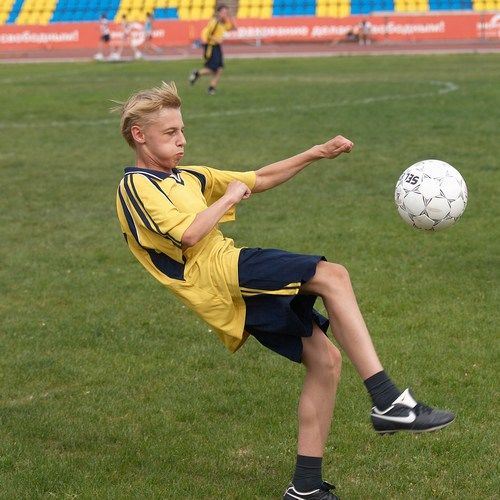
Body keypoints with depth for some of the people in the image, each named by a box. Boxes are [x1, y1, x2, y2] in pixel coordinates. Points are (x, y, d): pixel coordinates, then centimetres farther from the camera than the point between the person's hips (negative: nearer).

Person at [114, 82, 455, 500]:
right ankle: (388, 403, -26)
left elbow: (259, 180, 27)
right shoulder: (136, 187, -1)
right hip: (219, 273, -9)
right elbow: (187, 234, -18)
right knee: (332, 276, -22)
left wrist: (315, 154, 19)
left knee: (325, 358, 2)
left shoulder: (187, 178, 25)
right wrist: (228, 198, -3)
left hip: (239, 291, 9)